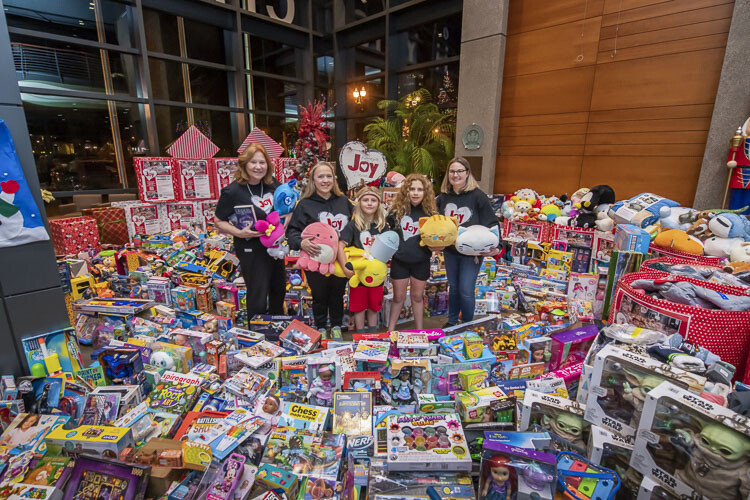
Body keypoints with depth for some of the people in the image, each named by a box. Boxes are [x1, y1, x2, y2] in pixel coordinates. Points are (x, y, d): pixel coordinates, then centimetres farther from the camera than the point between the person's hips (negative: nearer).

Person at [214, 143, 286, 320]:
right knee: (258, 297, 1)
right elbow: (219, 222, -10)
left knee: (279, 288, 25)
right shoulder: (232, 191, -18)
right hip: (250, 250, -7)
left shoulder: (272, 184, -3)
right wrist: (239, 233, -26)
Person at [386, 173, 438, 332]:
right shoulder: (397, 209, -7)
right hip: (399, 260, 0)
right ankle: (390, 329, 29)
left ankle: (419, 331, 33)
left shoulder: (430, 212, -5)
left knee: (417, 296, 16)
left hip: (421, 262, 1)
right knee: (398, 297, 11)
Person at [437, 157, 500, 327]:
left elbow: (491, 223, -10)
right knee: (453, 287, 18)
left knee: (466, 291, 0)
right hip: (450, 250, 4)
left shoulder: (478, 196, -12)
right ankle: (452, 321, 36)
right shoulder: (443, 196, 1)